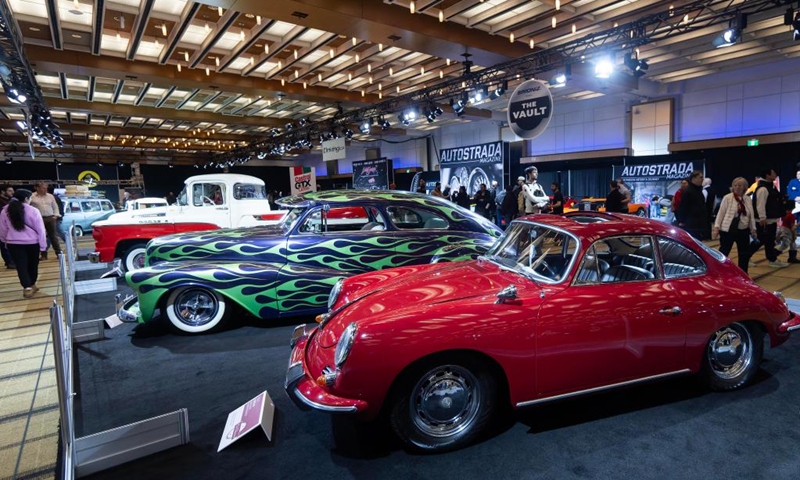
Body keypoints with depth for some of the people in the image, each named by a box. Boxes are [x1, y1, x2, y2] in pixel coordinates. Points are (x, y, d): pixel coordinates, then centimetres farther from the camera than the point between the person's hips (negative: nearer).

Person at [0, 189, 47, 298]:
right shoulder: (33, 211, -11)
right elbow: (40, 230, -9)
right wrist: (43, 245, -2)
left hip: (13, 243, 2)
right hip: (32, 242, -2)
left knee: (21, 266, 4)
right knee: (32, 264, 15)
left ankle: (27, 287, -6)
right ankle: (32, 285, 27)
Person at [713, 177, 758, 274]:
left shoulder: (748, 199, 9)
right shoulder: (727, 198, -5)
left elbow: (751, 215, 12)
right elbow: (721, 213, -7)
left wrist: (753, 229, 8)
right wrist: (716, 227, -13)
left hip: (743, 231, 5)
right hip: (728, 230, -5)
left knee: (745, 254, 11)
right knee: (723, 252, -1)